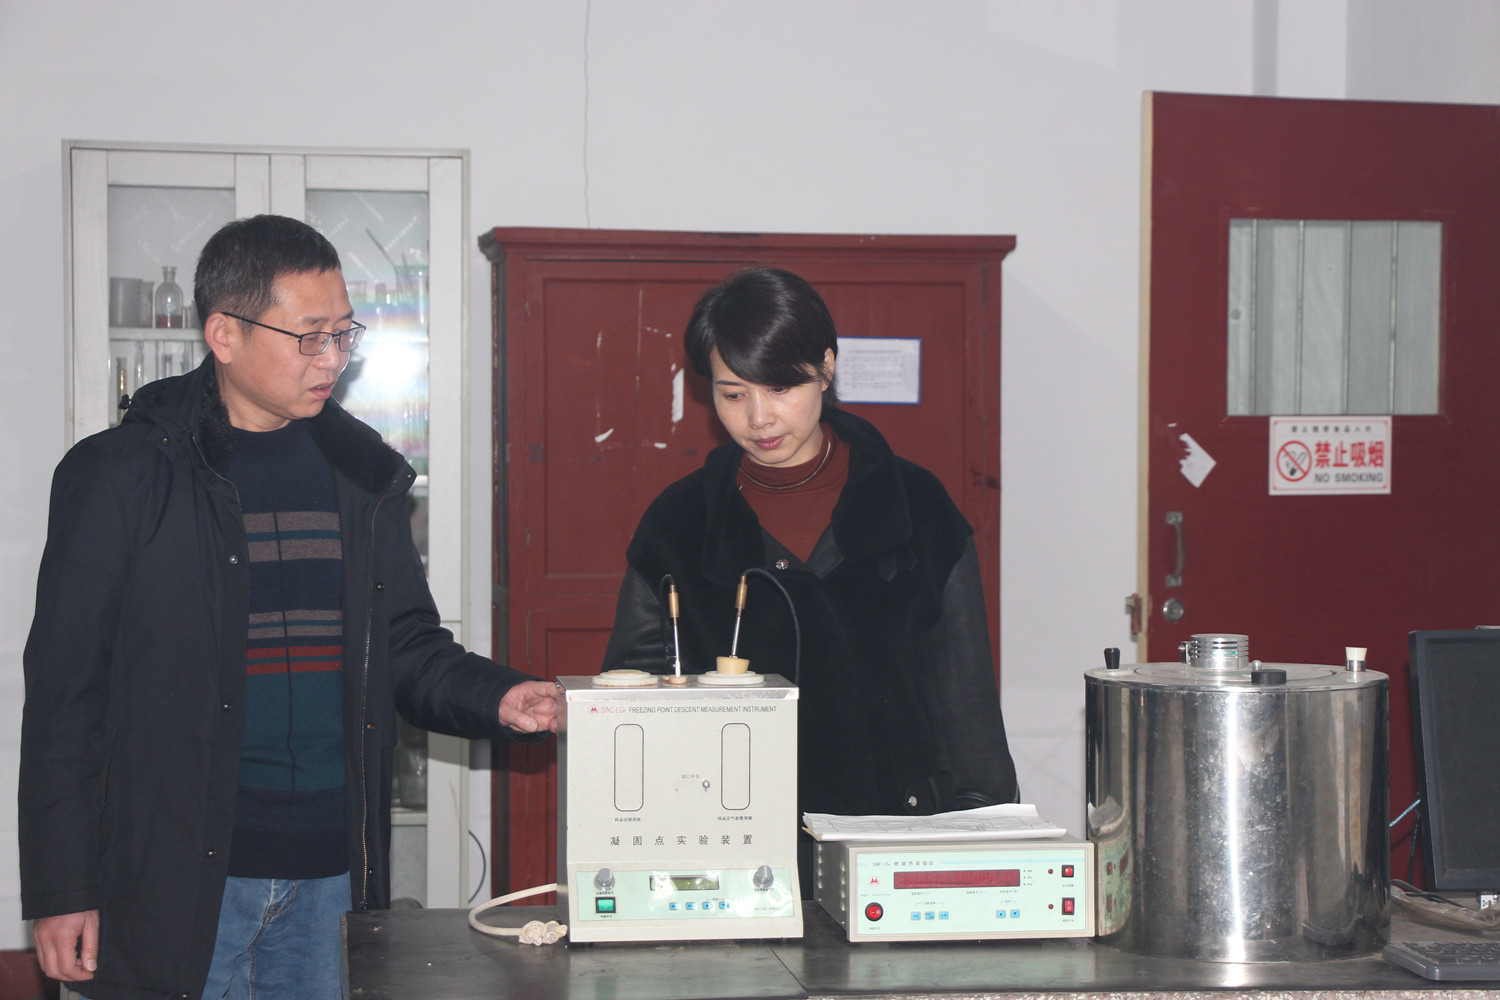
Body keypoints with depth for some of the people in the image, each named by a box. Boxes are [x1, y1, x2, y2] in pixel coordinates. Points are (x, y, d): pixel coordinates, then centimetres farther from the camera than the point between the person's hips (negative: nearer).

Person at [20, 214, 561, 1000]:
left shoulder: (363, 476, 10)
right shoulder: (124, 476, -6)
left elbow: (406, 648, 15)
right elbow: (65, 691, -6)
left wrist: (494, 699, -6)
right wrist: (60, 890, -8)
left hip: (325, 872, 5)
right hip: (180, 874, -4)